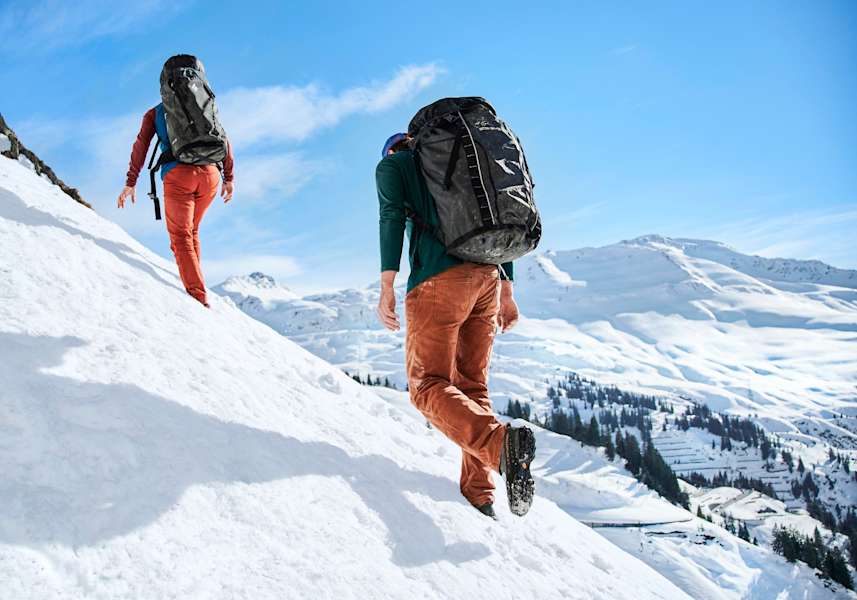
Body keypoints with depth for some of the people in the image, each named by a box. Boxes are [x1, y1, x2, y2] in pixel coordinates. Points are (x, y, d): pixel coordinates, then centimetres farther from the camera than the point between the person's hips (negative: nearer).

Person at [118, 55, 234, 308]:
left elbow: (141, 146, 5)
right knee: (191, 231, 25)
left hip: (178, 175, -3)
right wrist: (229, 177, 15)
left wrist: (130, 183, 1)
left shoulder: (155, 113, 17)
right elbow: (224, 141, 13)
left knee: (181, 238, -5)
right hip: (210, 174, 3)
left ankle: (199, 299, -20)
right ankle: (194, 282, 24)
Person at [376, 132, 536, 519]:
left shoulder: (391, 165, 14)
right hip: (487, 277, 6)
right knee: (472, 386, 10)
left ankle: (500, 442, -30)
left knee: (427, 385, -4)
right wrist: (506, 292, 19)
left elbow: (392, 216, -5)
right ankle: (479, 497, 3)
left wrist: (387, 286, -12)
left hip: (438, 279, -6)